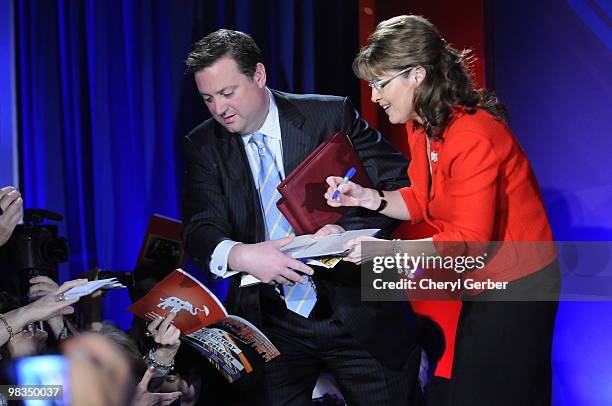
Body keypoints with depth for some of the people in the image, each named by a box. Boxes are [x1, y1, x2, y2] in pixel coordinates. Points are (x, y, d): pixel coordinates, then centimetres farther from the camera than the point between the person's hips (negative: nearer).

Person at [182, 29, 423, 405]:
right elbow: (201, 228, -8)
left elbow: (399, 184, -6)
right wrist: (238, 254, -30)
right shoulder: (204, 145, 1)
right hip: (269, 320, 2)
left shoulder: (332, 116, -6)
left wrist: (347, 229, -23)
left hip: (357, 313, -2)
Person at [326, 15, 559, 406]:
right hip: (482, 286, 9)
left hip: (516, 287, -9)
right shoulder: (420, 127, 3)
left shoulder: (473, 135, -25)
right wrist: (366, 197, -6)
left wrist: (387, 250, -31)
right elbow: (422, 201, 10)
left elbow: (471, 240, -25)